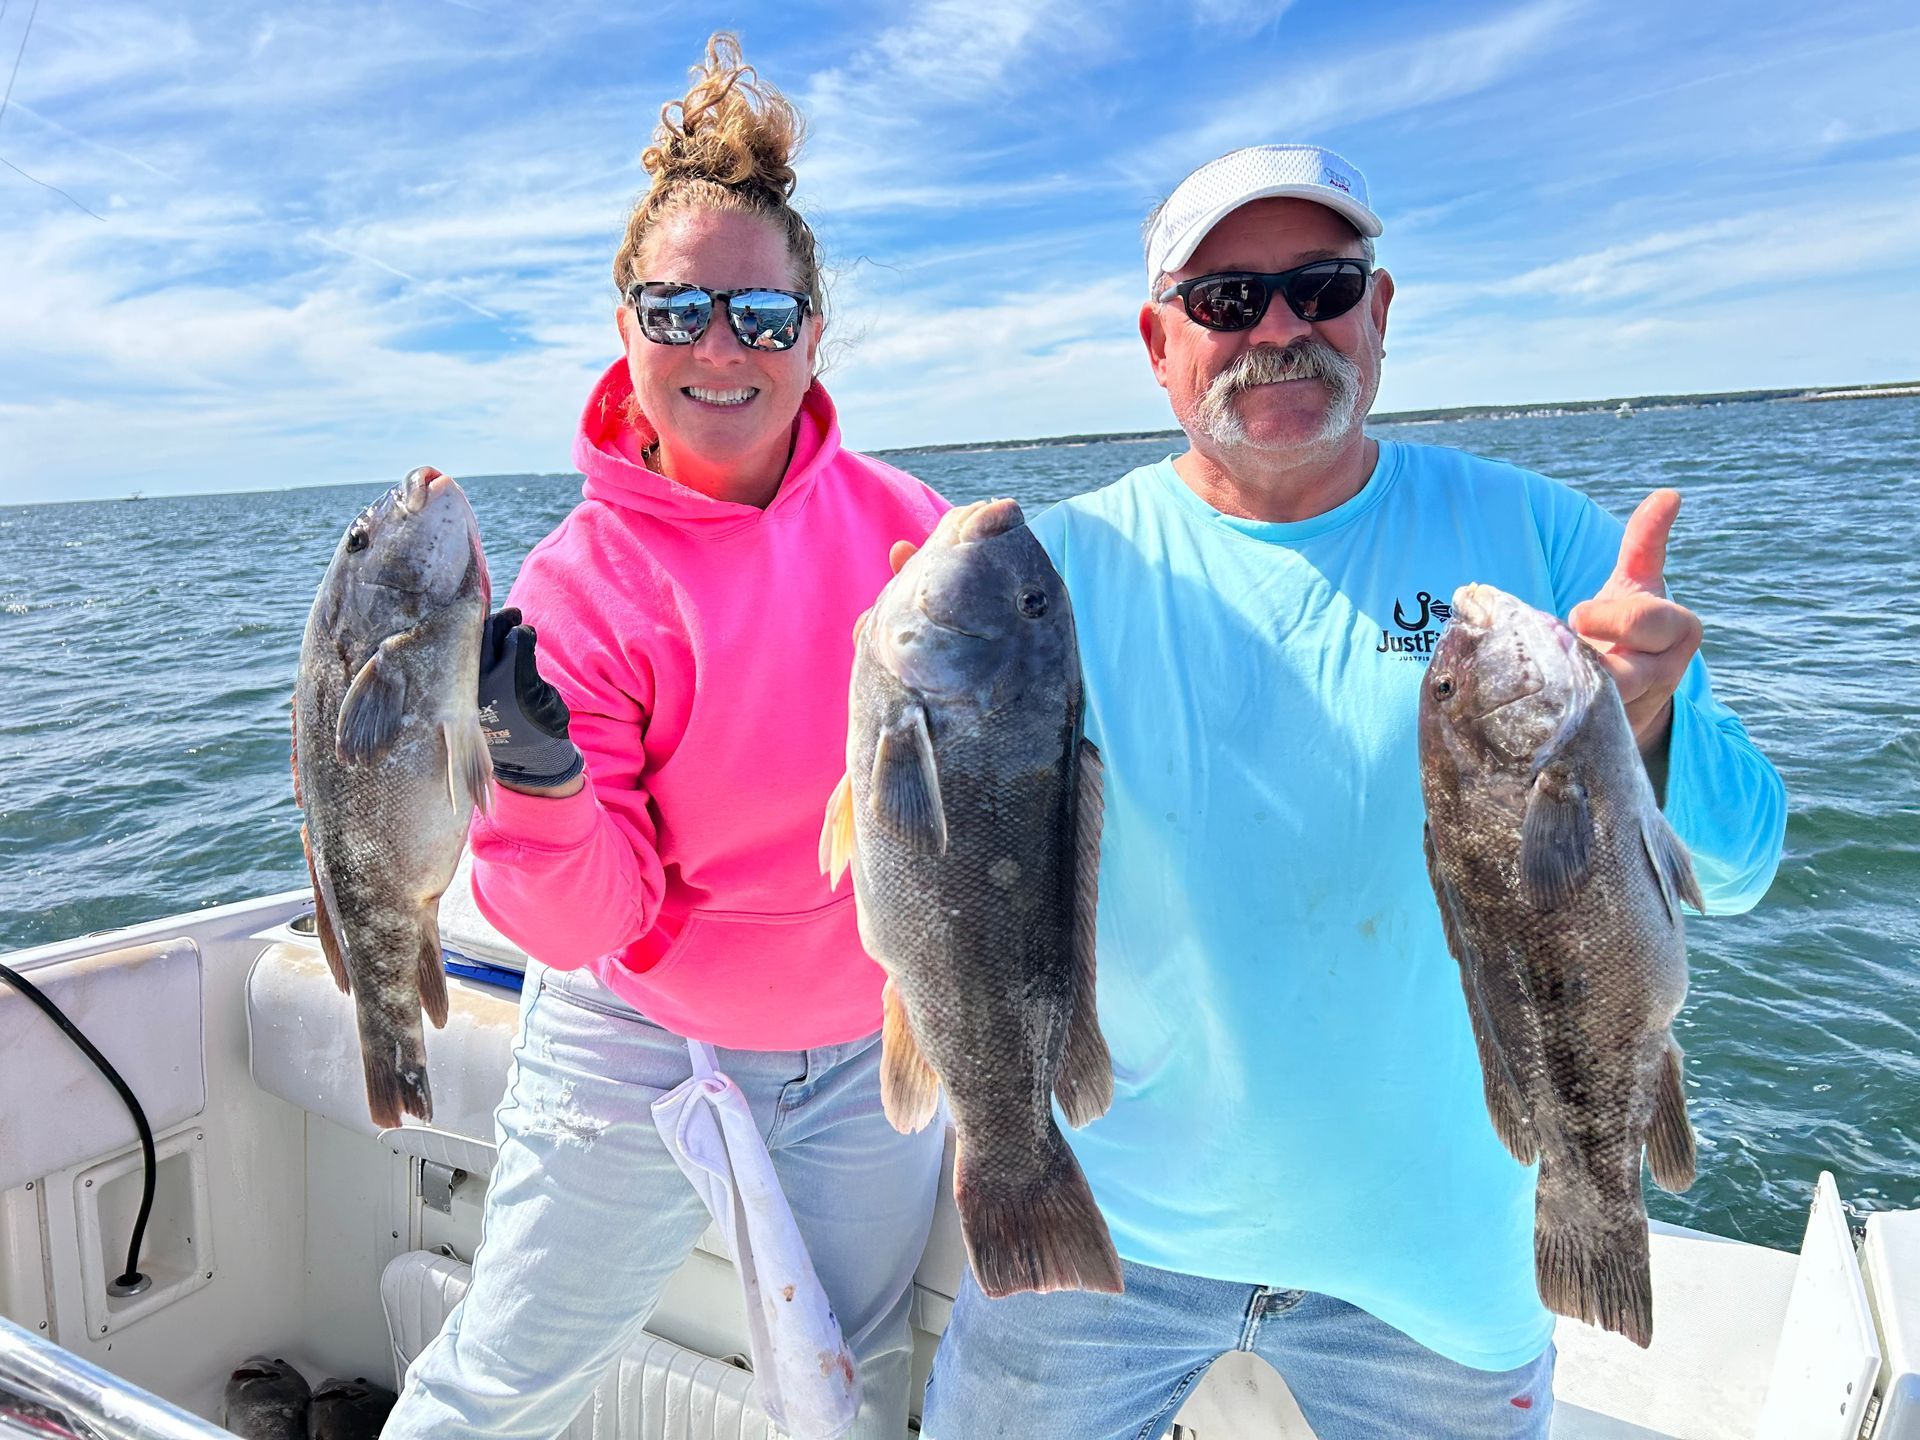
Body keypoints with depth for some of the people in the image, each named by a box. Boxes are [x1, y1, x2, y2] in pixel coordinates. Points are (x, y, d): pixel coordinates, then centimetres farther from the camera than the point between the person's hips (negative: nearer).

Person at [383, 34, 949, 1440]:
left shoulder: (908, 523, -9)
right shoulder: (582, 582, -16)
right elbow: (592, 923, -18)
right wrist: (540, 780, -36)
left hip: (869, 1048, 3)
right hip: (642, 1052, -2)